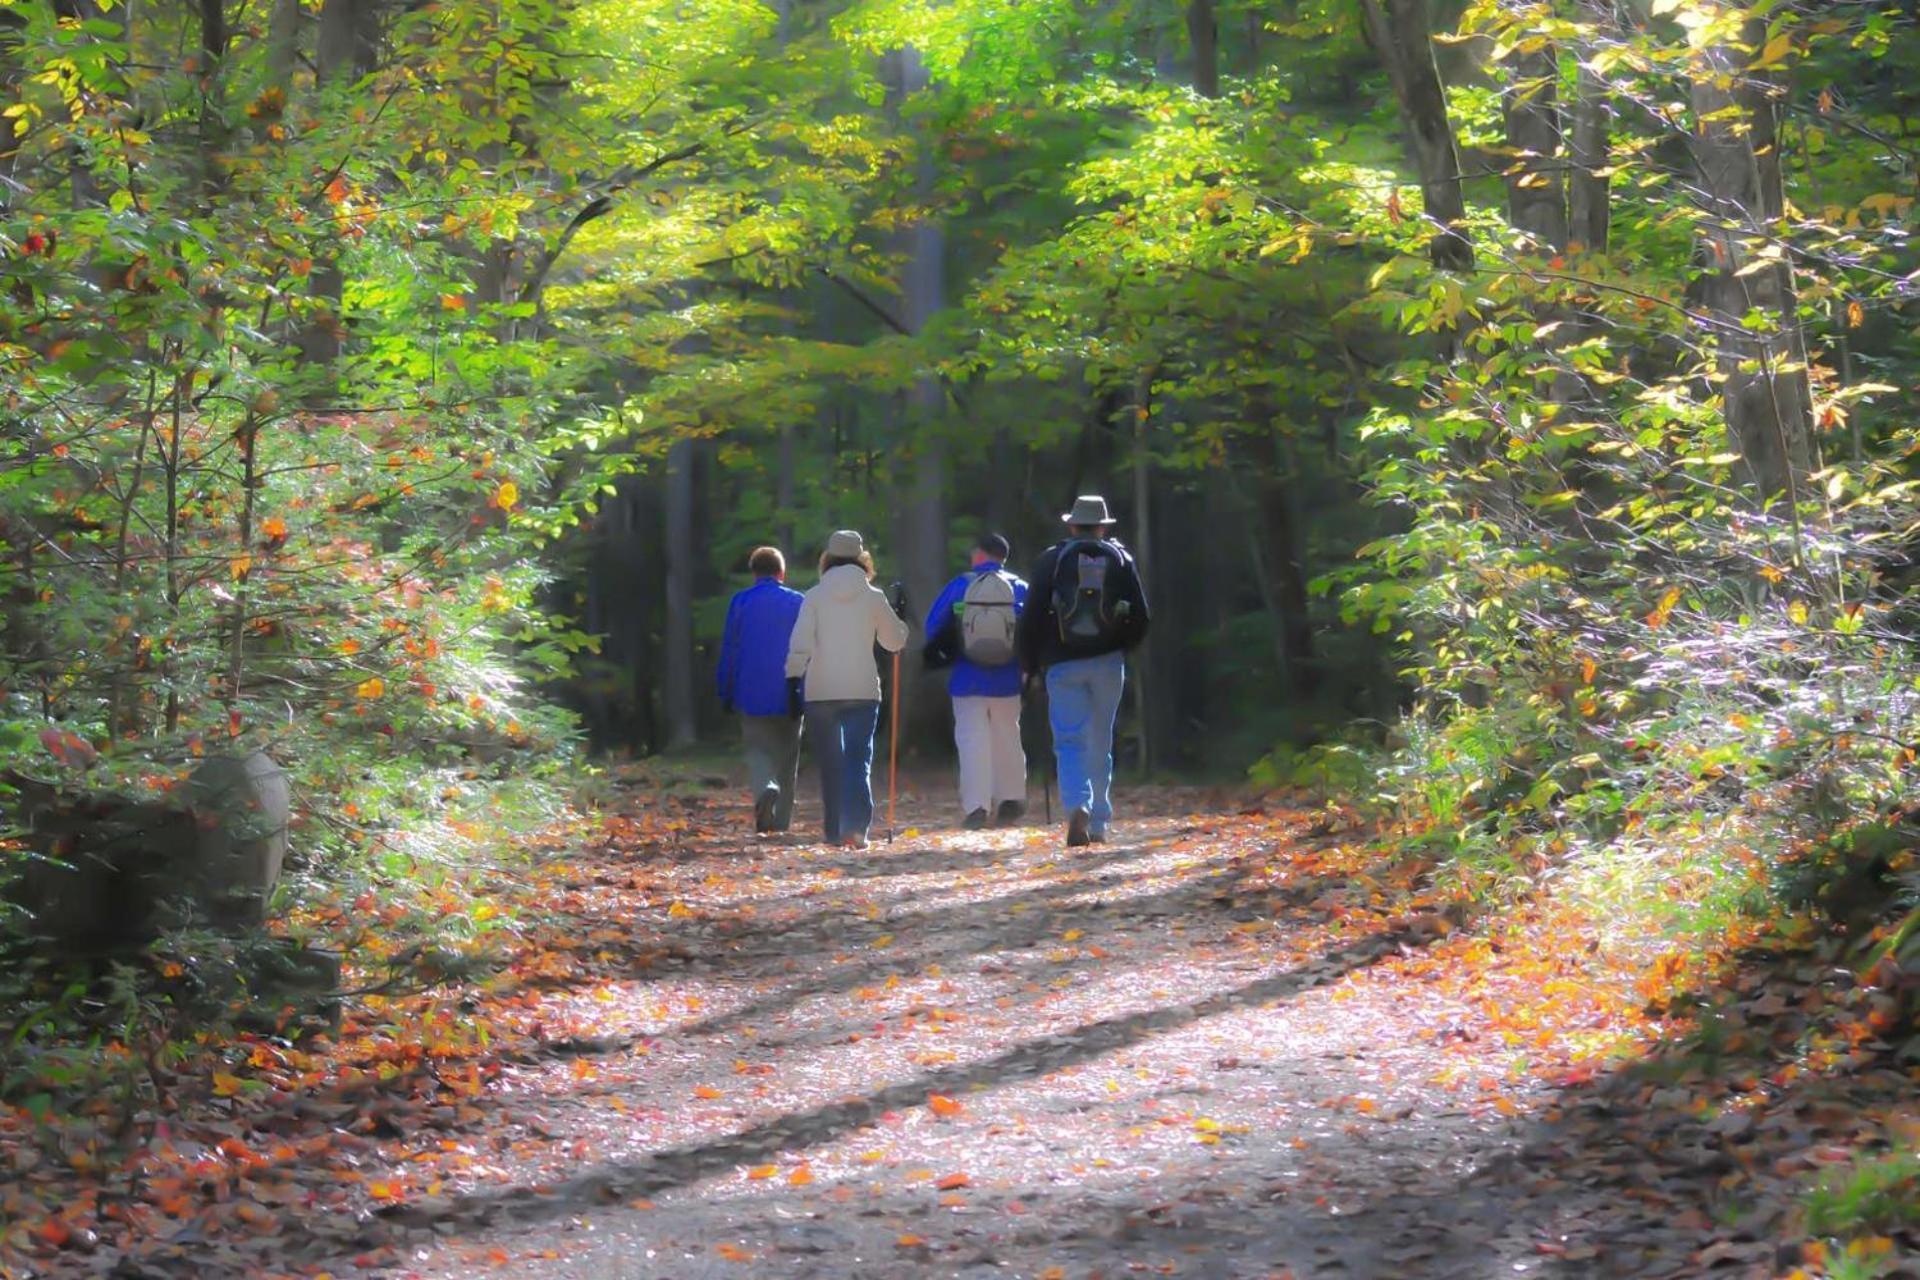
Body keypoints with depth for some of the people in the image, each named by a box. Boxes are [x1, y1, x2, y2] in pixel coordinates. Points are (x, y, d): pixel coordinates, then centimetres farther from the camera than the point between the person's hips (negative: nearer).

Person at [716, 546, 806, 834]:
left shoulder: (740, 602, 0)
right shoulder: (798, 603, 1)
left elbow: (728, 651, 1)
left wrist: (726, 695, 7)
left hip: (752, 695, -1)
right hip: (790, 698, 1)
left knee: (757, 751, 5)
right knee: (786, 758, 10)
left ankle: (765, 788, -26)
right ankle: (781, 821, 9)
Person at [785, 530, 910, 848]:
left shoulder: (814, 597, 1)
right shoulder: (873, 597, 2)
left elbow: (800, 644, -8)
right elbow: (895, 641, 12)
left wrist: (793, 679, -4)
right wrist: (896, 616, 30)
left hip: (820, 691, 1)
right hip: (863, 690, 0)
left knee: (830, 763, 11)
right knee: (858, 759, -3)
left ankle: (835, 830, 14)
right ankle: (856, 825, -21)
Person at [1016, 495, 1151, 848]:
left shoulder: (1051, 560, 0)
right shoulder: (1121, 559, 6)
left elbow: (1031, 617, -3)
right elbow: (1141, 617, 4)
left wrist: (1029, 665, 6)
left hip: (1063, 664, -2)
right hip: (1108, 663, 2)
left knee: (1069, 742, -2)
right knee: (1100, 745, 12)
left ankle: (1078, 808, -26)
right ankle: (1098, 824, 15)